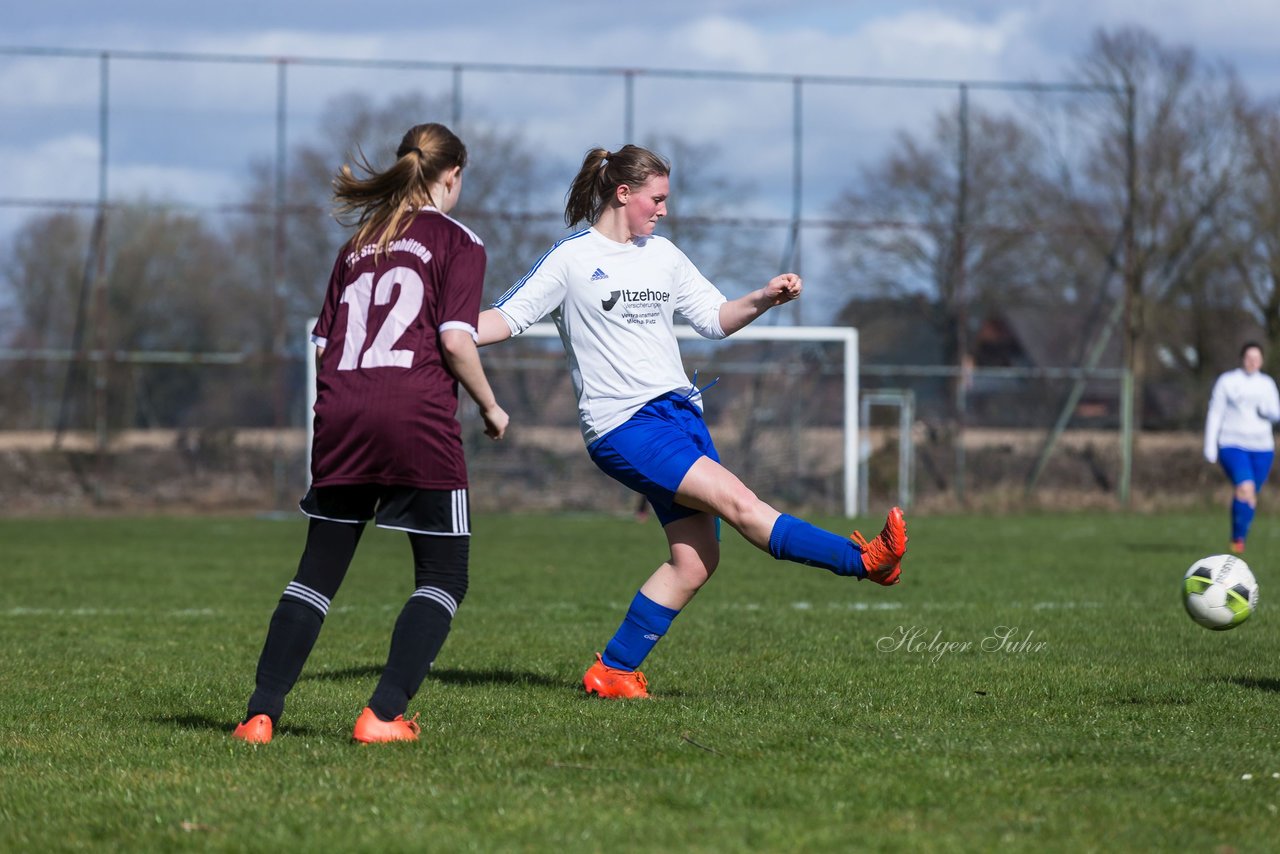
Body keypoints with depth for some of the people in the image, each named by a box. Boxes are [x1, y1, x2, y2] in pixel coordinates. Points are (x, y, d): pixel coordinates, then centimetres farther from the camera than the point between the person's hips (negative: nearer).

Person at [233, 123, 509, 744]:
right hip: (418, 416, -5)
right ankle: (384, 714, -6)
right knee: (443, 577, 6)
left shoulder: (358, 245, 20)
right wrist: (490, 407, 6)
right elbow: (456, 340, -7)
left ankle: (261, 713, 3)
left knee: (317, 572, 11)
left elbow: (322, 344, 15)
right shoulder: (459, 242, 4)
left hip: (341, 412, 5)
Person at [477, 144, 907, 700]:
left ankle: (614, 672, 4)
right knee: (738, 502, -21)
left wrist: (764, 299, 1)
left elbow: (715, 319, 19)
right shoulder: (571, 259, -1)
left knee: (695, 560, -3)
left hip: (681, 412, 7)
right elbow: (507, 317, 0)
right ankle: (865, 561, -24)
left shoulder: (663, 255, 16)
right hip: (623, 426, -7)